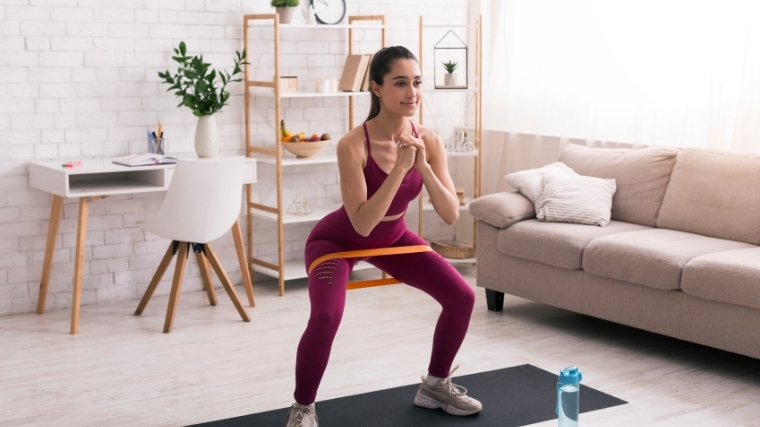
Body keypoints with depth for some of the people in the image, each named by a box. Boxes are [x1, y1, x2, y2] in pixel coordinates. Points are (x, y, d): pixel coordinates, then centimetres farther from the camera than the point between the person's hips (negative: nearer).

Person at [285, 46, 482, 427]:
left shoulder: (428, 140, -17)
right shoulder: (353, 145, -32)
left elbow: (451, 215, -19)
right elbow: (362, 224, -36)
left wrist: (422, 166, -33)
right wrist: (399, 168, -40)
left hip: (393, 237, 5)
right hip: (338, 239, -5)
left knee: (462, 297, -4)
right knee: (326, 315, -31)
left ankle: (435, 384, 20)